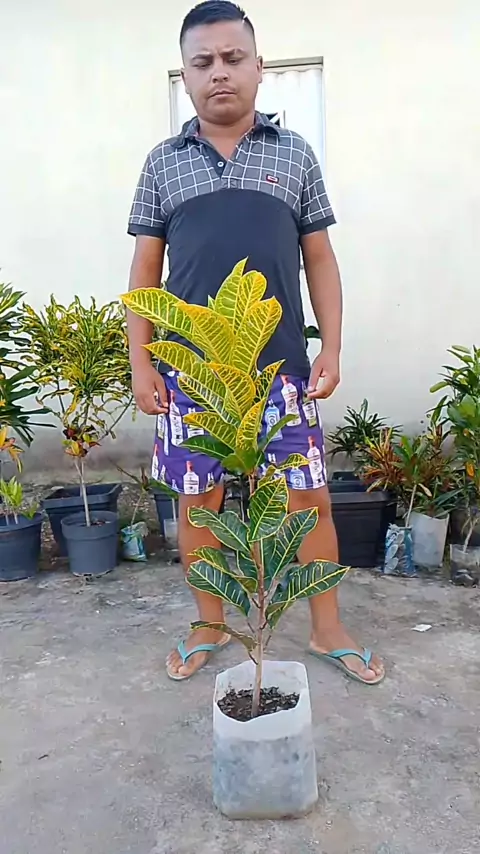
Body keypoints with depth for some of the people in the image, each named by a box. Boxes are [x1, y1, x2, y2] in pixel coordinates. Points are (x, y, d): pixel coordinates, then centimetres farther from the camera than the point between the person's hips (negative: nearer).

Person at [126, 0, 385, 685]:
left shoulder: (295, 154, 8)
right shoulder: (163, 162, 9)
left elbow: (319, 258, 8)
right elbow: (146, 269, 8)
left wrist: (332, 348, 0)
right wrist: (140, 362, 1)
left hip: (283, 366, 0)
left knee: (310, 499, 4)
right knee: (197, 499, 8)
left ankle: (328, 631, 24)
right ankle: (209, 628, 29)